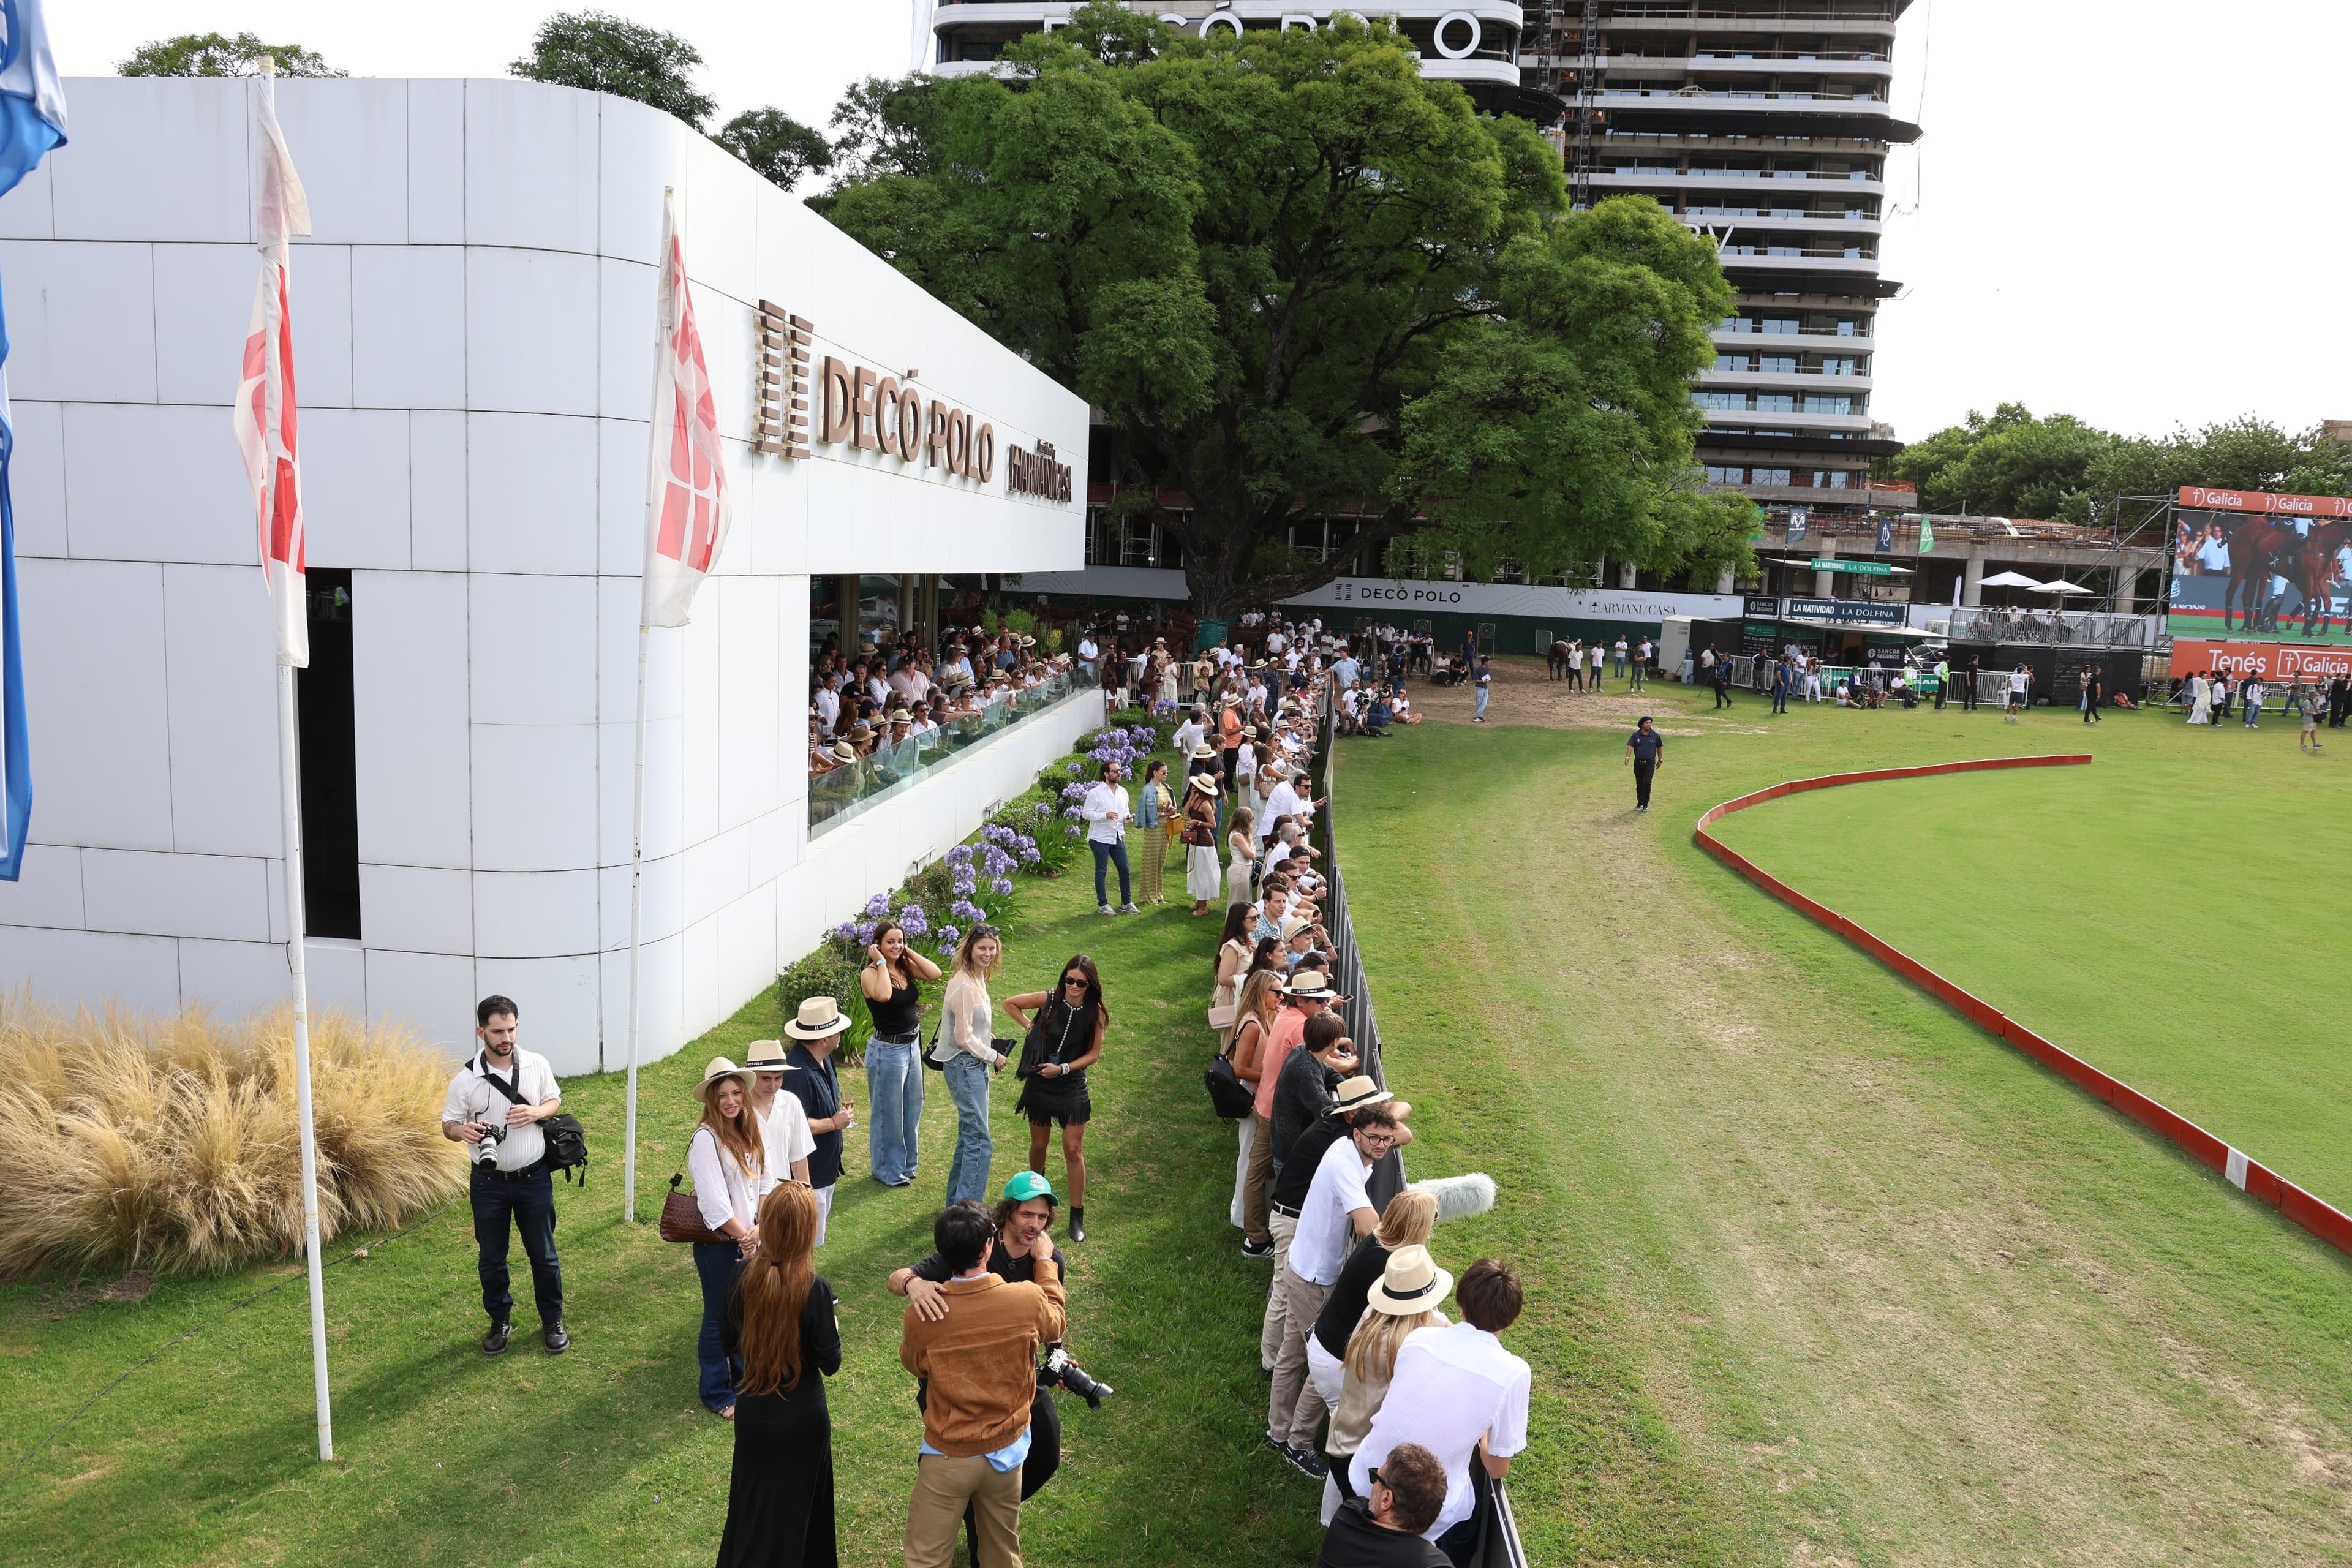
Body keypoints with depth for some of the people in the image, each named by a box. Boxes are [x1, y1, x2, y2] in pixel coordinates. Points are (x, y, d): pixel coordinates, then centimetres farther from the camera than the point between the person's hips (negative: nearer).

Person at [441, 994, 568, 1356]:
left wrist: (537, 1112, -15)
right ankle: (499, 1321, 36)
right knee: (491, 1258, 14)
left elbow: (555, 1100, 8)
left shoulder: (537, 1065, -8)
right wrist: (464, 1131, -27)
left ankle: (552, 1321, 30)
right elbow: (448, 1126, -3)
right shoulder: (466, 1080, -13)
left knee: (543, 1254, 12)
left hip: (534, 1178, 1)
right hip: (489, 1183, -1)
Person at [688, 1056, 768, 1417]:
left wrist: (758, 1229, -10)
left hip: (749, 1239, 7)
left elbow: (764, 1183, 4)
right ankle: (717, 1395, 23)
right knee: (719, 1318, 7)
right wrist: (744, 1237, -15)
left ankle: (743, 1379, 38)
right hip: (718, 1243, -7)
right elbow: (714, 1202, -21)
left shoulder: (750, 1132, 4)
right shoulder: (706, 1138, -19)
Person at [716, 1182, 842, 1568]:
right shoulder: (815, 1289, -25)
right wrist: (833, 1329, 3)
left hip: (752, 1413, 3)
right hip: (802, 1420, -3)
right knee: (796, 1508, 18)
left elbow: (727, 1344, 0)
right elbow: (831, 1364, -15)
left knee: (752, 1504, 24)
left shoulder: (743, 1276, -14)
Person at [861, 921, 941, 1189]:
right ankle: (887, 1170, 21)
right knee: (889, 1112, 5)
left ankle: (906, 1164, 36)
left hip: (912, 1045, 8)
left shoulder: (906, 967, 3)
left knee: (913, 1108, 19)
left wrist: (908, 952, -7)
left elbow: (935, 973, -10)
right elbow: (883, 995, -36)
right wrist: (881, 961, -25)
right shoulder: (870, 974, -16)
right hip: (887, 1049, -8)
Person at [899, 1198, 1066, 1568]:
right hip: (1008, 1451, 2)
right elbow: (1053, 1326, 6)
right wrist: (1045, 1263, 17)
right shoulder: (1029, 1299, -20)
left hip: (946, 1458, -2)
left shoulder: (922, 1315, -22)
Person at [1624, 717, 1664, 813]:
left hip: (1650, 763, -2)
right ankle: (1640, 803, 21)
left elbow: (1659, 747, 9)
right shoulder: (1636, 735, -2)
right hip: (1638, 762, 2)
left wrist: (1660, 760, 12)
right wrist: (1627, 757, -24)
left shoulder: (1655, 735, -1)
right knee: (1639, 784, 10)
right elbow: (1630, 746, -9)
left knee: (1647, 783, -12)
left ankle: (1645, 804, -7)